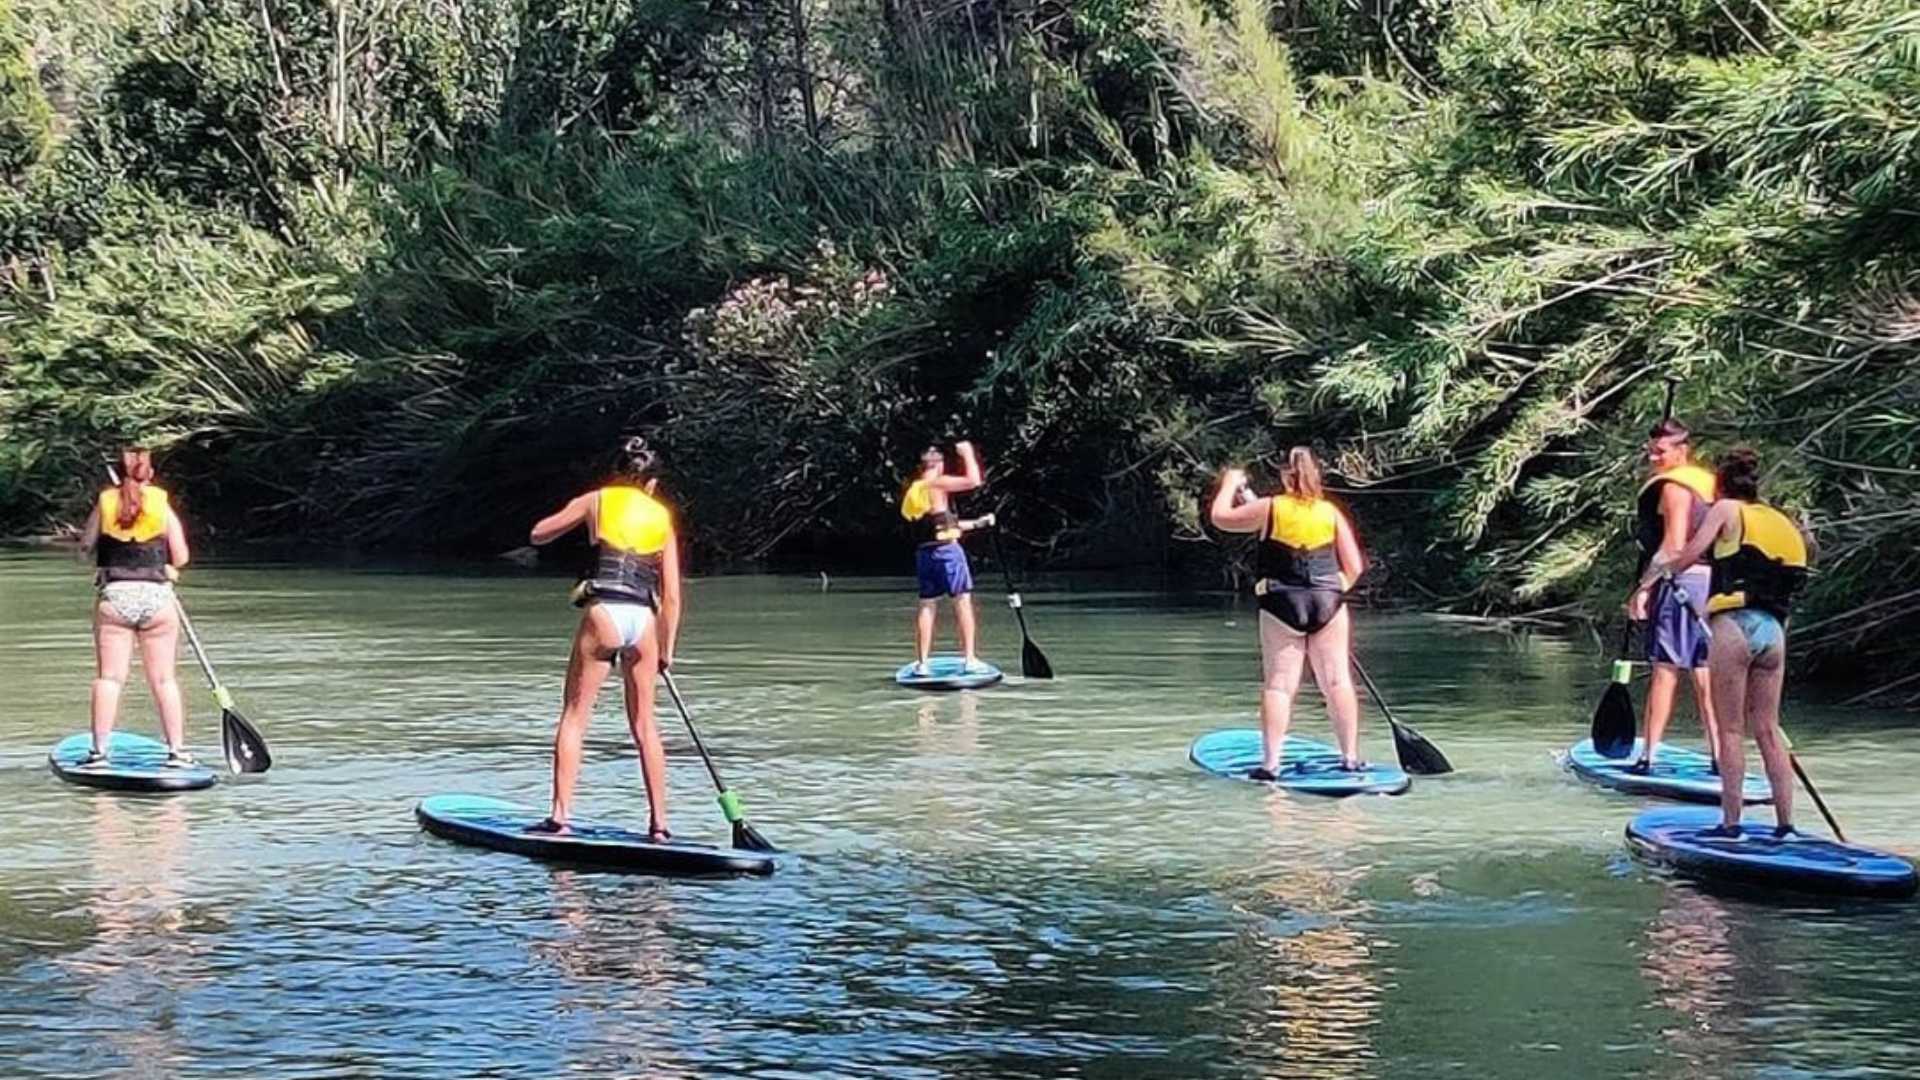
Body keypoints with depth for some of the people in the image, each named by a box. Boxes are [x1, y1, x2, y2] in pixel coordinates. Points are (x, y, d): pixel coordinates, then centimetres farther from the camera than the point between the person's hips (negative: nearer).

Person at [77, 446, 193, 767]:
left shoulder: (104, 503, 2)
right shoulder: (162, 506, 1)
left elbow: (85, 543, 11)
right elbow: (180, 558, 2)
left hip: (113, 596, 0)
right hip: (157, 597, 0)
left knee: (109, 676, 2)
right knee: (163, 679, 6)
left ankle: (99, 750, -1)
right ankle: (177, 750, 7)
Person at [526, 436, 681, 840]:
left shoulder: (597, 500, 11)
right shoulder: (663, 518, 16)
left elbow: (539, 534, 22)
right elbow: (671, 595, 11)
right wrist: (666, 649, 18)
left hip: (603, 614, -3)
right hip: (644, 622, 3)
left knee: (574, 717, 5)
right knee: (644, 724, 12)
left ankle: (560, 816, -2)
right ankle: (659, 824, 12)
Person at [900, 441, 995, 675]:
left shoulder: (913, 490, 17)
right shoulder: (938, 483, -7)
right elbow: (973, 481, -15)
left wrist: (975, 523, 29)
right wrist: (967, 453, -1)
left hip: (924, 551, 7)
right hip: (947, 549, -7)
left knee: (927, 606, 9)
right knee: (963, 601, -1)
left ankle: (921, 662, 6)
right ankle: (970, 659, -4)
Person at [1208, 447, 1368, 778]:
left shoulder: (1269, 508, -3)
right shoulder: (1332, 513, 3)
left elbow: (1221, 517, 8)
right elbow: (1354, 567, 3)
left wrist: (1230, 485, 25)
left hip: (1281, 605, -1)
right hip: (1328, 602, 2)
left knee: (1278, 684, -1)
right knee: (1338, 681, 6)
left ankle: (1271, 762, -5)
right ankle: (1351, 757, 8)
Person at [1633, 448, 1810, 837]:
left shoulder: (1728, 510, 4)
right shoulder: (1780, 521, 21)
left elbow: (1690, 554, -8)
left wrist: (1658, 571, 11)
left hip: (1734, 625, -5)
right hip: (1773, 630, 6)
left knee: (1731, 729, -1)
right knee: (1767, 729, 10)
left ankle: (1731, 821, -3)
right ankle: (1785, 822, 6)